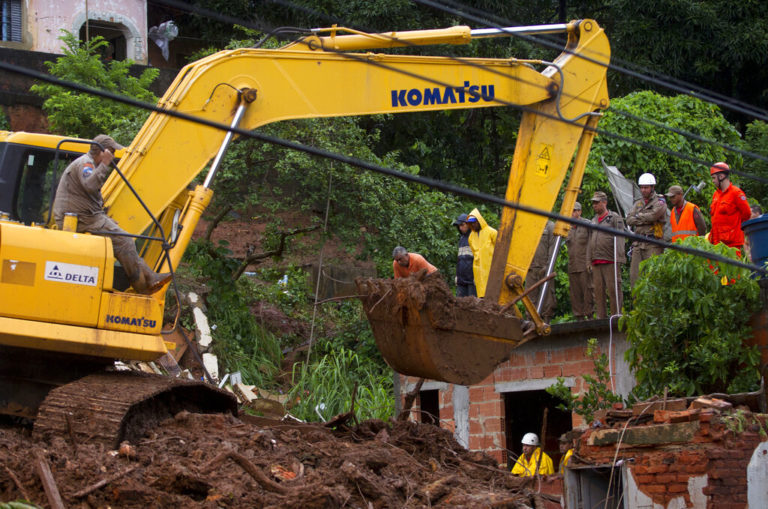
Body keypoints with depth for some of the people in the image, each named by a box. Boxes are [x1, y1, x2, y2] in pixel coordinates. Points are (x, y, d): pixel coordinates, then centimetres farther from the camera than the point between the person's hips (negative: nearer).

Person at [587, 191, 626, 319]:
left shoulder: (615, 218, 1)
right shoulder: (594, 220, 22)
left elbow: (619, 239, -7)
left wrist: (618, 258, -15)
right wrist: (589, 260, 18)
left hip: (610, 261, -7)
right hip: (596, 262, 7)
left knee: (613, 289, -8)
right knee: (598, 290, 4)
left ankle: (616, 315, -6)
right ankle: (601, 316, 7)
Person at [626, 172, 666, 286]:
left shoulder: (659, 203, 3)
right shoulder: (638, 204, 21)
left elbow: (653, 215, -16)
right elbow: (629, 220, 7)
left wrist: (638, 216, 1)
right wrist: (645, 220, -6)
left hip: (653, 244, -6)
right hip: (638, 244, 6)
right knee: (635, 275, 1)